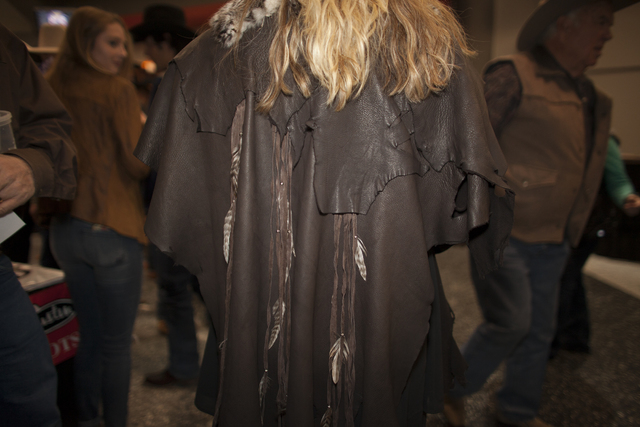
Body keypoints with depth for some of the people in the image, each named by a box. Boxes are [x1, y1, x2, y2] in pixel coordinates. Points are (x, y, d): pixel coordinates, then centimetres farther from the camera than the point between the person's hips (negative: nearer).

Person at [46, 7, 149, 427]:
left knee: (87, 338, 18)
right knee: (116, 344, 7)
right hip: (112, 228, -6)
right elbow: (137, 164, -14)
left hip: (65, 229, 6)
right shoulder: (118, 90, -11)